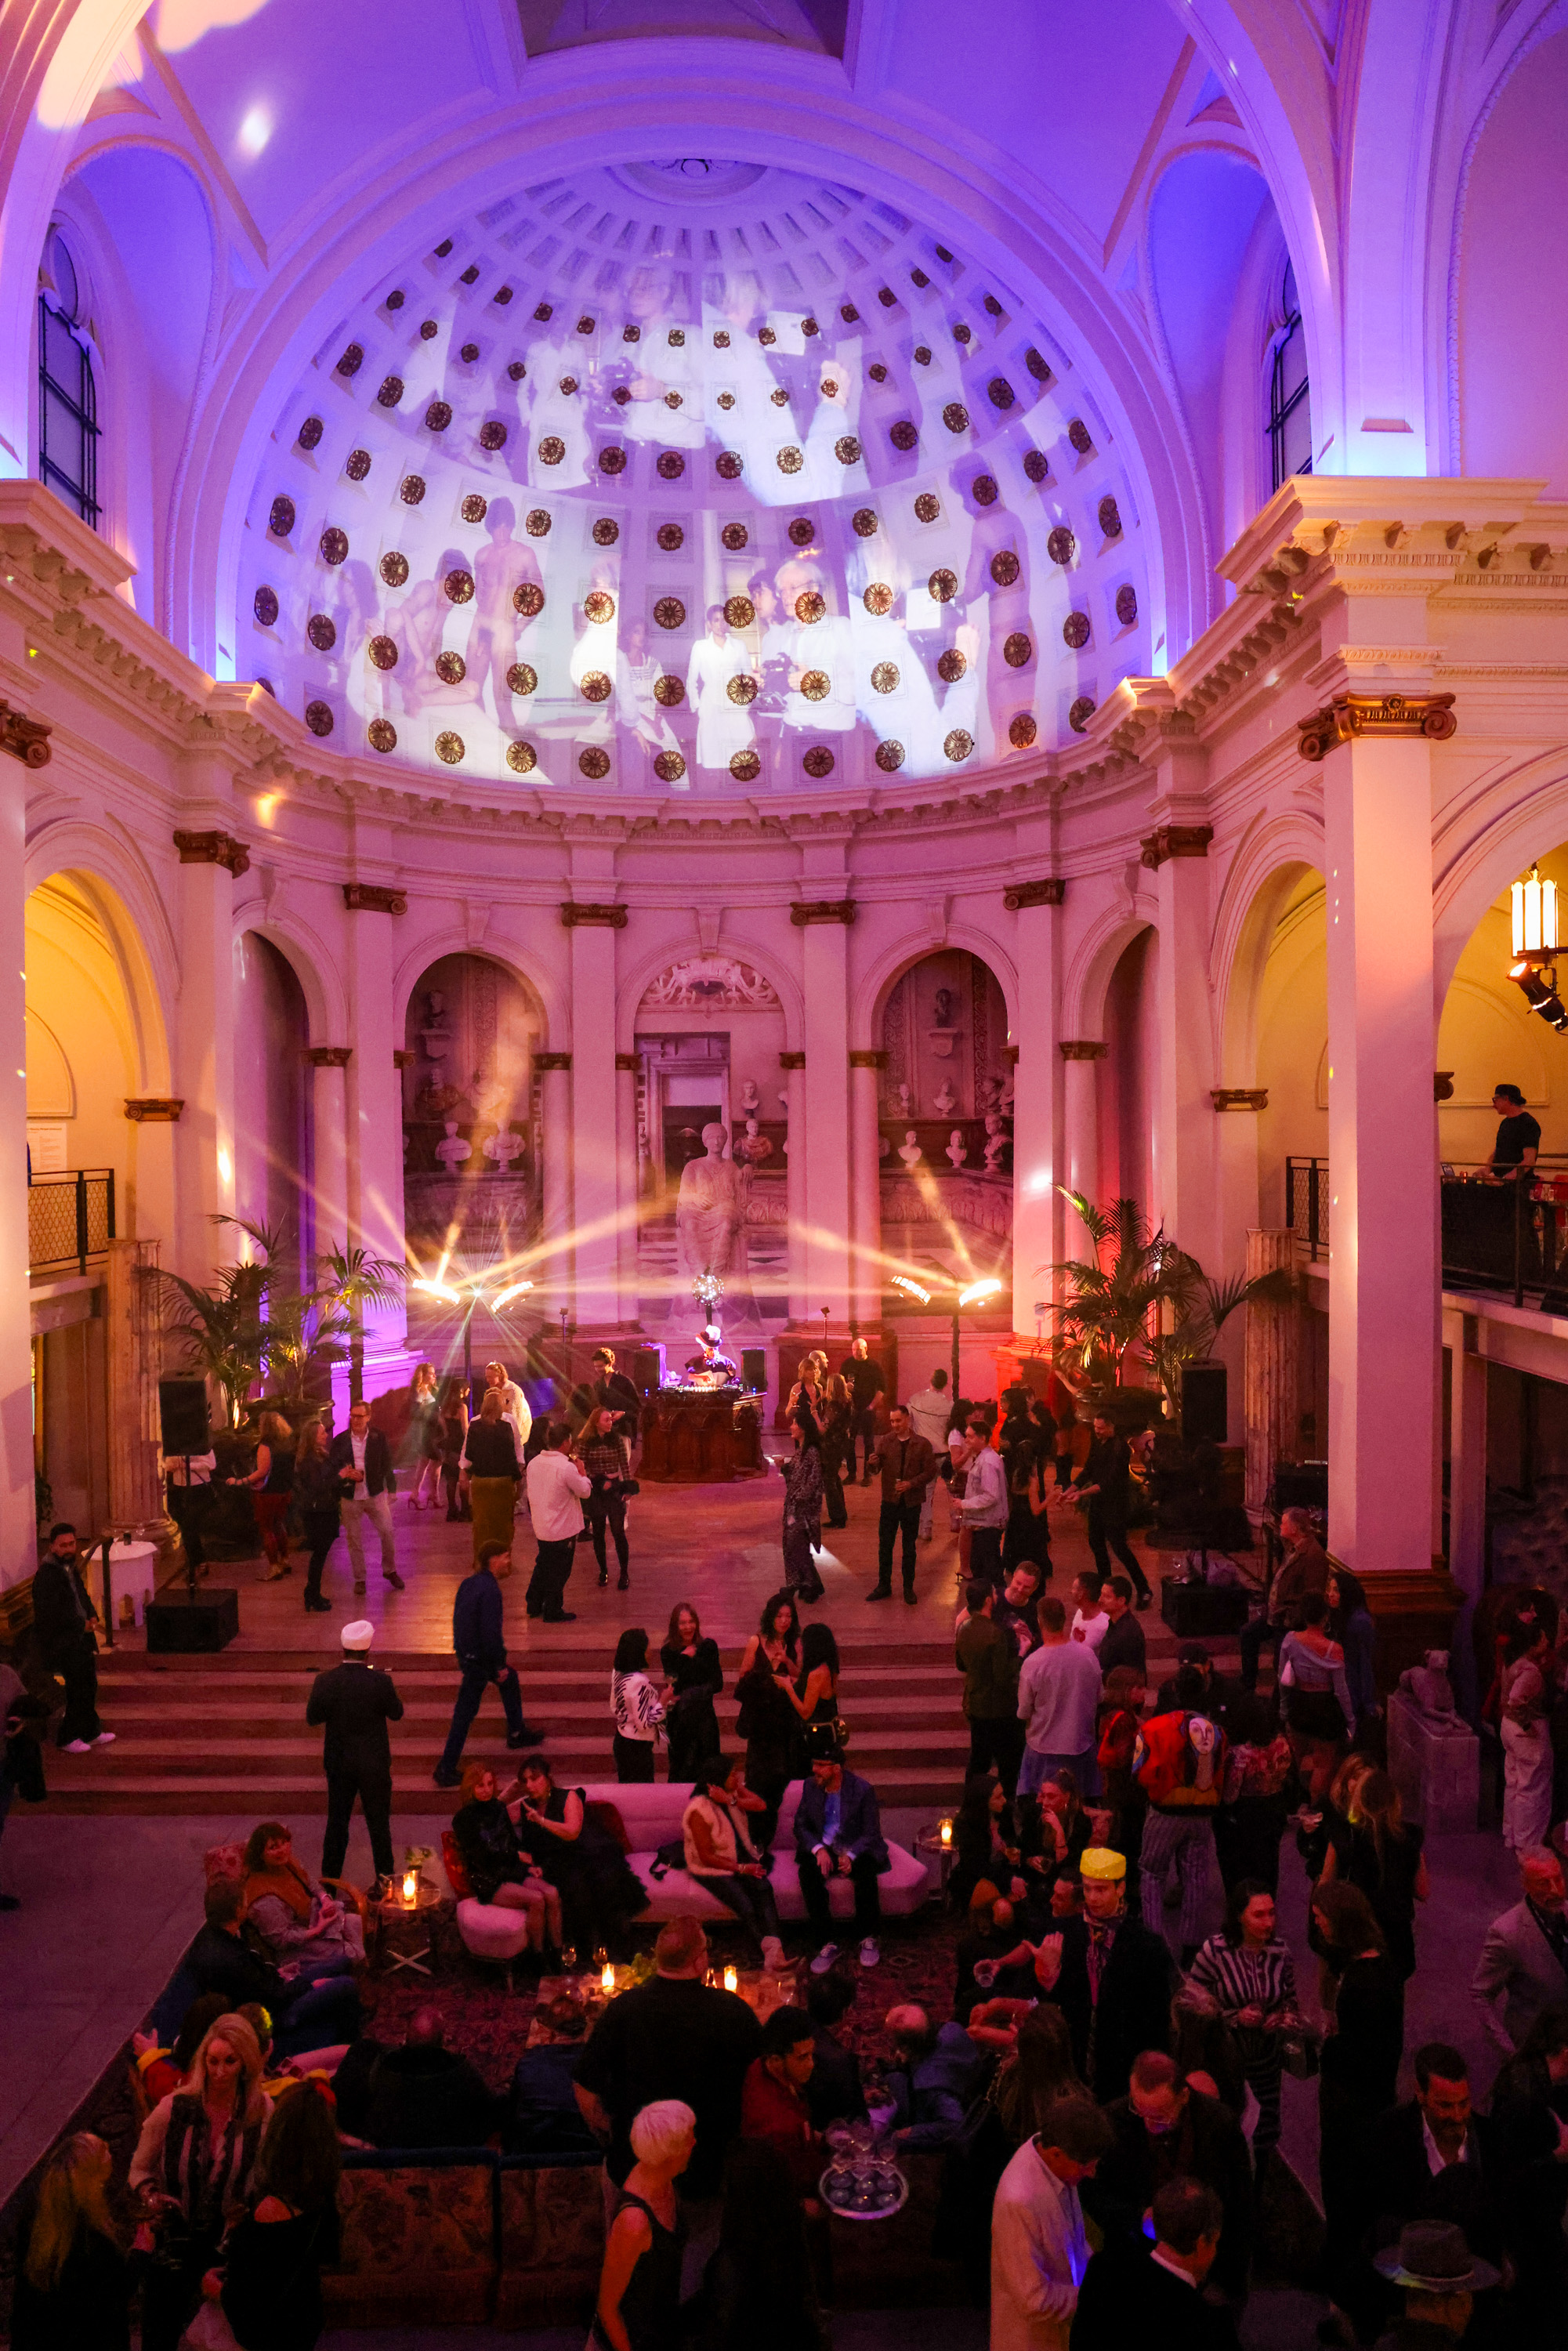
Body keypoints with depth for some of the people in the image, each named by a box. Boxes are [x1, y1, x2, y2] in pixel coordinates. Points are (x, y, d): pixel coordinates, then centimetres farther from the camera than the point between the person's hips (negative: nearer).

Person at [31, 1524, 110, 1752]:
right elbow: (50, 1614, -25)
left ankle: (91, 1733, 29)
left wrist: (92, 1616, 1)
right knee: (78, 1688, -3)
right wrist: (81, 1625, -16)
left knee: (88, 1684, 16)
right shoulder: (46, 1574, -20)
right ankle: (66, 1739, 12)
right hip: (62, 1643, -9)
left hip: (80, 1637, 9)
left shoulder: (70, 1567, 8)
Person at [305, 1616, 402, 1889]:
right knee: (378, 1821, 14)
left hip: (338, 1763, 2)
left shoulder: (325, 1681, -14)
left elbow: (312, 1718, -3)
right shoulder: (380, 1682, -19)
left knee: (337, 1821, 16)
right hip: (374, 1764, -2)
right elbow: (397, 1713, -4)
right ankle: (384, 1876, 23)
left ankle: (330, 1878, 23)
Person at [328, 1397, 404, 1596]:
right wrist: (344, 1475, -18)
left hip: (375, 1494, 0)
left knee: (387, 1531, -3)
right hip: (350, 1497, 0)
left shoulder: (378, 1438, -2)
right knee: (354, 1539, 6)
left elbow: (386, 1465, 3)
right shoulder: (340, 1441, -1)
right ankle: (359, 1578, 19)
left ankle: (390, 1570, 18)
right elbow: (332, 1468, 1)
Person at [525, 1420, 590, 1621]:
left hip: (540, 1527, 7)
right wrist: (582, 1473, 3)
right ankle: (553, 1612, 19)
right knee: (559, 1571, 8)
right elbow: (585, 1490, -14)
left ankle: (534, 1605, 34)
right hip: (562, 1530, -7)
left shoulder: (534, 1463, -1)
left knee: (542, 1566, 24)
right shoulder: (567, 1468, -25)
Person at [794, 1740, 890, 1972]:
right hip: (822, 1849, 3)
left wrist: (851, 1856, -26)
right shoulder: (811, 1786, 1)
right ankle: (828, 1944, -21)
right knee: (808, 1873, -30)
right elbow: (800, 1825, 3)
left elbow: (871, 1833, -9)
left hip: (856, 1850, -2)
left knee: (866, 1873, -35)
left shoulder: (862, 1789, -10)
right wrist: (818, 1849, -17)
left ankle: (868, 1939, -12)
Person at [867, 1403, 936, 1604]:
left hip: (911, 1502, -2)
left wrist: (911, 1484, -18)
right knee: (885, 1544, 7)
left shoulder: (922, 1444, -5)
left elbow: (931, 1471, -6)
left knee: (909, 1547, 10)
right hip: (890, 1500, 2)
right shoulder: (886, 1441, 1)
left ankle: (908, 1587, 22)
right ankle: (884, 1585, 20)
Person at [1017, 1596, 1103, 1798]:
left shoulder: (1032, 1664, -22)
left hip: (1045, 1747, -3)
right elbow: (1098, 1699, 3)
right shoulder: (1088, 1655, -13)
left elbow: (1023, 1713, -10)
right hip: (1082, 1743, 3)